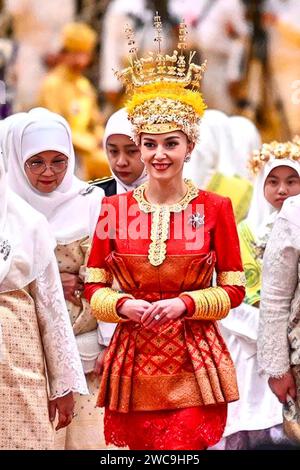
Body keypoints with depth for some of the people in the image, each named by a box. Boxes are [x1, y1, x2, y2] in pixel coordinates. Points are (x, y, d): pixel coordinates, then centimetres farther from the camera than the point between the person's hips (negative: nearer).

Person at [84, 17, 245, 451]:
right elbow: (94, 288, 7)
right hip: (133, 361, 2)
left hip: (194, 365, -2)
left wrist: (185, 304, -14)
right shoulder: (113, 209, 5)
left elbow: (233, 289, 2)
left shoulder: (215, 208, 0)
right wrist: (123, 305, -12)